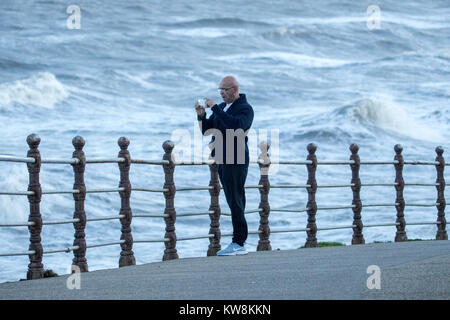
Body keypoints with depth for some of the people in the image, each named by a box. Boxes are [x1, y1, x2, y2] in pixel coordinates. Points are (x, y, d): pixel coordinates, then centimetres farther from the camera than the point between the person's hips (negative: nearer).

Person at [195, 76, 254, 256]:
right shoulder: (222, 107, 19)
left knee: (235, 202, -11)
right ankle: (239, 242, 10)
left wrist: (215, 108, -24)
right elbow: (207, 131, 18)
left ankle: (239, 243, -12)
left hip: (236, 161, -8)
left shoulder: (245, 109, -6)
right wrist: (201, 115, -2)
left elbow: (237, 124, -27)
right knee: (234, 202, 8)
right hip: (222, 161, 8)